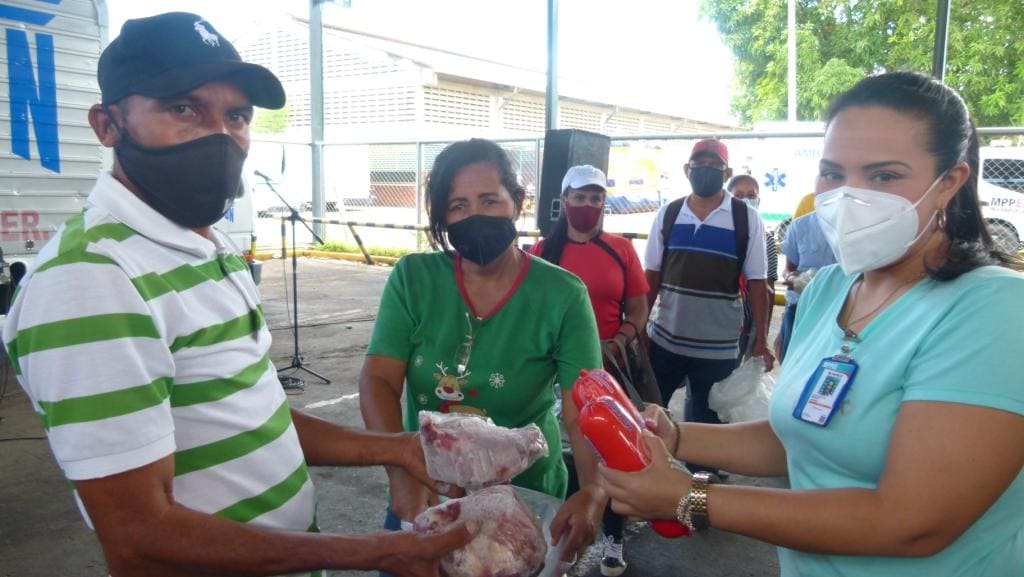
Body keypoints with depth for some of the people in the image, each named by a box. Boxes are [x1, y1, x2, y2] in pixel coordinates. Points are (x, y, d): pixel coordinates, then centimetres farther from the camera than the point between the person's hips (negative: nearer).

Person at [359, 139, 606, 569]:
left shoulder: (563, 297, -14)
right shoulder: (413, 279, -9)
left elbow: (585, 411, -19)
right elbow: (378, 382, -14)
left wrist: (593, 491, -37)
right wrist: (401, 470, -29)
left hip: (525, 498, -2)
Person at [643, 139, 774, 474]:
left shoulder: (747, 219, -4)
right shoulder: (668, 214, 3)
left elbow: (756, 282, -3)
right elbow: (652, 276, 6)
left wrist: (761, 339, -6)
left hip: (718, 345, -2)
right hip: (664, 338, 2)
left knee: (706, 424, 13)